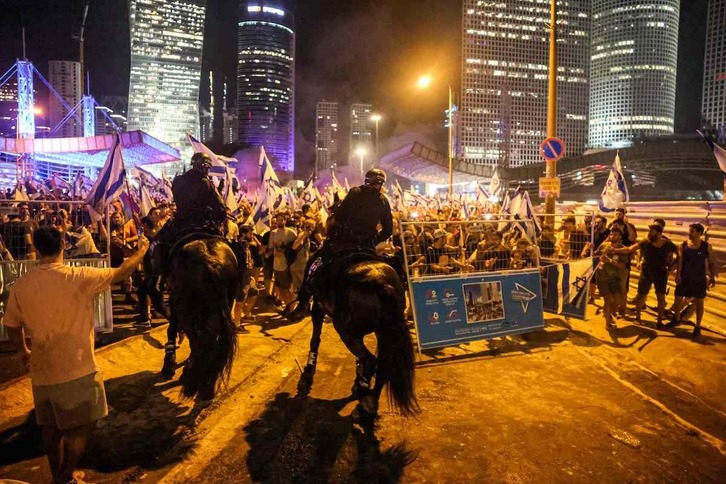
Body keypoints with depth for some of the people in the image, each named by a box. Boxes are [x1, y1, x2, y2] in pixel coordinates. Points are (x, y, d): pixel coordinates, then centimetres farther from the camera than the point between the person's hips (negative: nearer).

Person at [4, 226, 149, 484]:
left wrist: (23, 351, 26)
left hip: (42, 370, 6)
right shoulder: (78, 277, -16)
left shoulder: (21, 284, -4)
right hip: (77, 369, -5)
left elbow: (12, 327, 7)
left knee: (52, 428, 20)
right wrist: (142, 249, 13)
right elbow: (122, 272, -4)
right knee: (82, 425, 11)